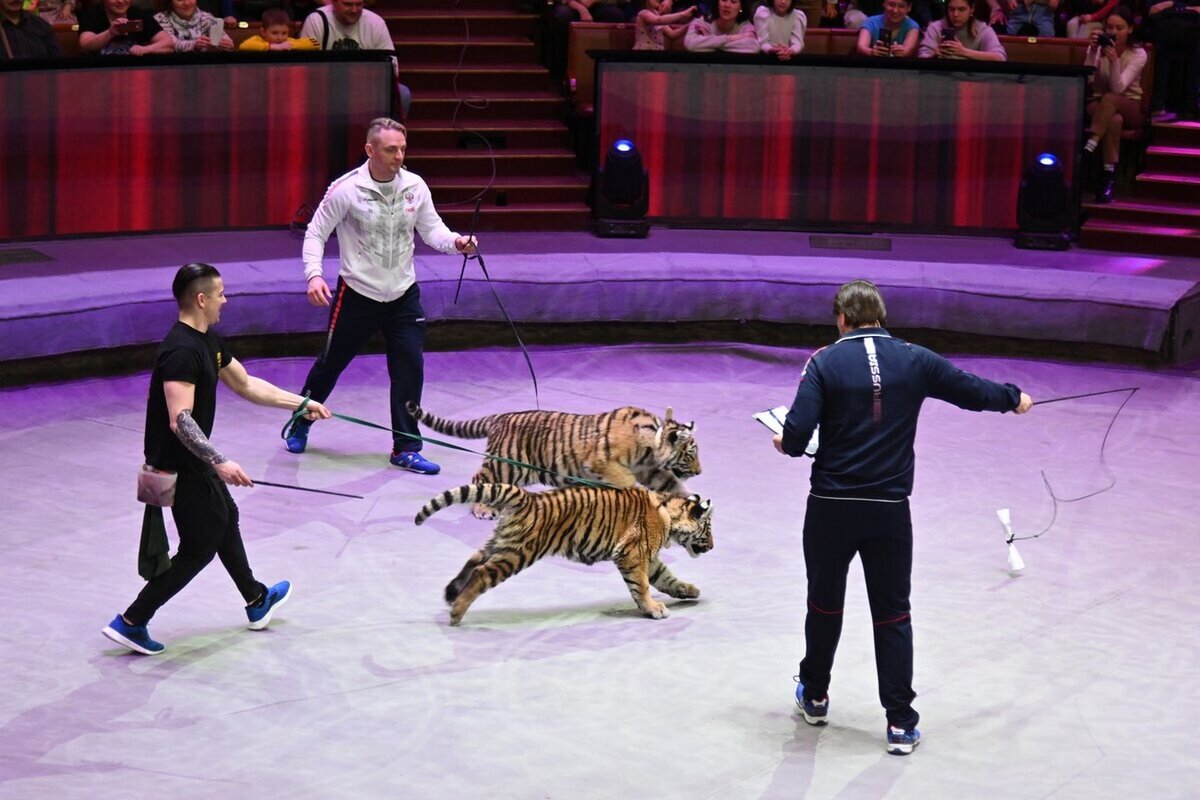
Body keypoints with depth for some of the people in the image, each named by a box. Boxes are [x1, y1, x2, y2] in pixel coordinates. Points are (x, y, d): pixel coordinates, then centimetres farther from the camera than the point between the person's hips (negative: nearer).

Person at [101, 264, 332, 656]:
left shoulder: (209, 341, 6)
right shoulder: (181, 351, -27)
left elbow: (246, 385, 17)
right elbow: (180, 420, -34)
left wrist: (302, 403, 17)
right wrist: (219, 462, -41)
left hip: (193, 461, 11)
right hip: (177, 465, -11)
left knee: (224, 520, 25)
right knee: (199, 547, -1)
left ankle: (257, 602, 45)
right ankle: (131, 622, 4)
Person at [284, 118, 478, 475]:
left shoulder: (415, 187, -5)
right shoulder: (346, 189, -15)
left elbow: (432, 230, 3)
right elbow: (316, 232, -9)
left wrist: (456, 242, -19)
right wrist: (314, 274, -23)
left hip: (403, 295, 3)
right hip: (357, 295, -3)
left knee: (410, 368, -3)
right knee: (330, 364, 11)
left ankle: (406, 448, 8)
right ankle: (300, 424, 36)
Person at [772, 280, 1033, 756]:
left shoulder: (825, 363, -7)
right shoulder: (913, 361, -1)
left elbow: (797, 435, -15)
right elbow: (972, 390, 11)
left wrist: (785, 444, 9)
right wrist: (1014, 399, 30)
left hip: (831, 507, -1)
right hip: (890, 510, 1)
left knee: (825, 604, 19)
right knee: (892, 614, 9)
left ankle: (815, 696, 36)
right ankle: (900, 723, 8)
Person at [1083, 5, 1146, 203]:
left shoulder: (1138, 54, -7)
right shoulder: (1098, 48, -2)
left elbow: (1118, 88, -20)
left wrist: (1114, 61, -35)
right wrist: (1092, 52, -27)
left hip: (1130, 108, -1)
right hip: (1099, 105, 1)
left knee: (1109, 98, -38)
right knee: (1114, 119, -38)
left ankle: (1088, 148, -50)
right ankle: (1109, 178, -44)